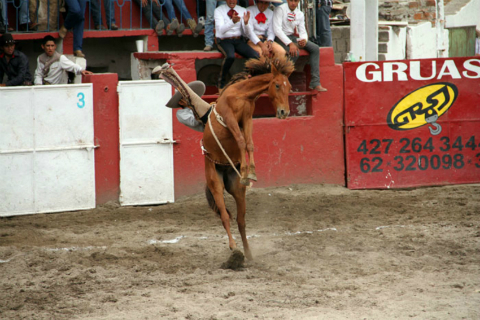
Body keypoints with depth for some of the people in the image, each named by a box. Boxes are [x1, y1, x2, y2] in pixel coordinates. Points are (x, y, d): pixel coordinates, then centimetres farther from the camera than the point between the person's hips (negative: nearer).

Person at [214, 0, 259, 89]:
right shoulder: (219, 10, -1)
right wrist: (233, 22, -32)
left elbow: (247, 34, 5)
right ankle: (221, 82, -15)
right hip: (224, 41, -3)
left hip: (238, 40, 3)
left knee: (255, 56, -24)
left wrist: (246, 23, -16)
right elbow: (221, 30, -16)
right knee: (230, 56, -36)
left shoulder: (243, 11, 9)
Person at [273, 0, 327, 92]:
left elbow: (302, 31, 8)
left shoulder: (300, 14, 9)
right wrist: (290, 43, -30)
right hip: (280, 37, -7)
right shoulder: (280, 9, -13)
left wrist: (304, 39, -19)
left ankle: (315, 83, -12)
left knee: (315, 48, -8)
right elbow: (277, 29, -21)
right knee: (295, 52, -33)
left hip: (292, 37, 7)